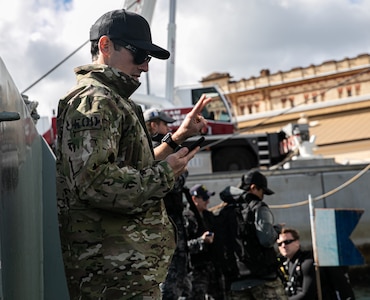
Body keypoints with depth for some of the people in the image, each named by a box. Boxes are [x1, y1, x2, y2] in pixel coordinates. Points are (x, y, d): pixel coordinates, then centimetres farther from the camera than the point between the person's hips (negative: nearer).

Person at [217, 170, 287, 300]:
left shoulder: (223, 212, 16)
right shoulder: (258, 208, -3)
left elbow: (218, 246, 16)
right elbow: (267, 239, -18)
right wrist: (277, 229, 1)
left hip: (235, 283, 5)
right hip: (263, 279, -5)